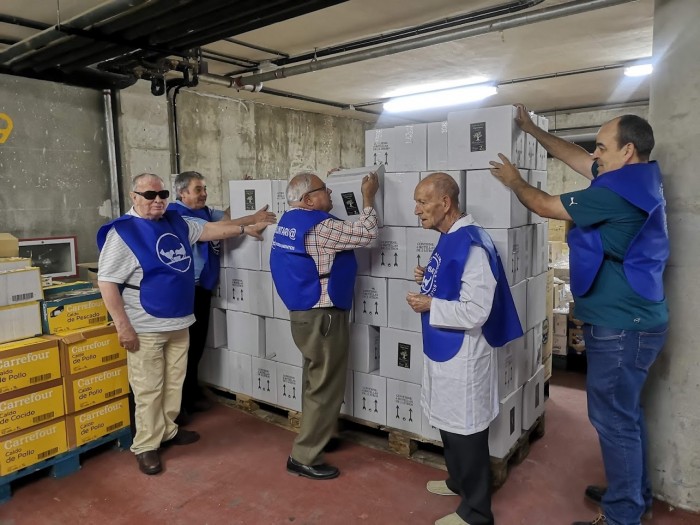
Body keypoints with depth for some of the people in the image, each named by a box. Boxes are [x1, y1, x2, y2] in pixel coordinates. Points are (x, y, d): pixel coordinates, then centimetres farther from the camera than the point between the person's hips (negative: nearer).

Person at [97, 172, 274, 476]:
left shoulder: (175, 223, 7)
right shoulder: (123, 232, -13)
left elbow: (208, 230, 21)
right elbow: (106, 281, -15)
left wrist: (245, 229, 18)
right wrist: (123, 326, -18)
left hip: (179, 322, 7)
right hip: (146, 328, -7)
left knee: (174, 384, 17)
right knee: (149, 390, 3)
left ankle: (167, 431, 35)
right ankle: (146, 446, 18)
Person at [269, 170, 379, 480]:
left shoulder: (290, 221, 7)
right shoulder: (319, 226, -21)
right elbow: (365, 234, -16)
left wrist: (324, 180, 22)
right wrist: (368, 197, -4)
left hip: (304, 313, 10)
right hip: (322, 316, -10)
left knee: (315, 381, 23)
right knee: (325, 387, 1)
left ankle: (315, 437, 39)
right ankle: (304, 457, 11)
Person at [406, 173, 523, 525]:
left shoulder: (471, 244, -24)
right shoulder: (448, 239, 6)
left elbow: (475, 311, -28)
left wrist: (429, 305, -18)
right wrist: (428, 279, 2)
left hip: (463, 354, -10)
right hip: (443, 349, 10)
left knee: (466, 430, 6)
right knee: (448, 423, 24)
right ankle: (459, 482, 46)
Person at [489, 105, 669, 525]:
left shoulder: (617, 192, -22)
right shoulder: (641, 177, 7)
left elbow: (545, 206, -12)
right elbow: (577, 158, 17)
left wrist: (515, 181, 7)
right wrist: (533, 130, 22)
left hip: (621, 325, -10)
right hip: (635, 319, 10)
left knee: (613, 419, 2)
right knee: (627, 412, 21)